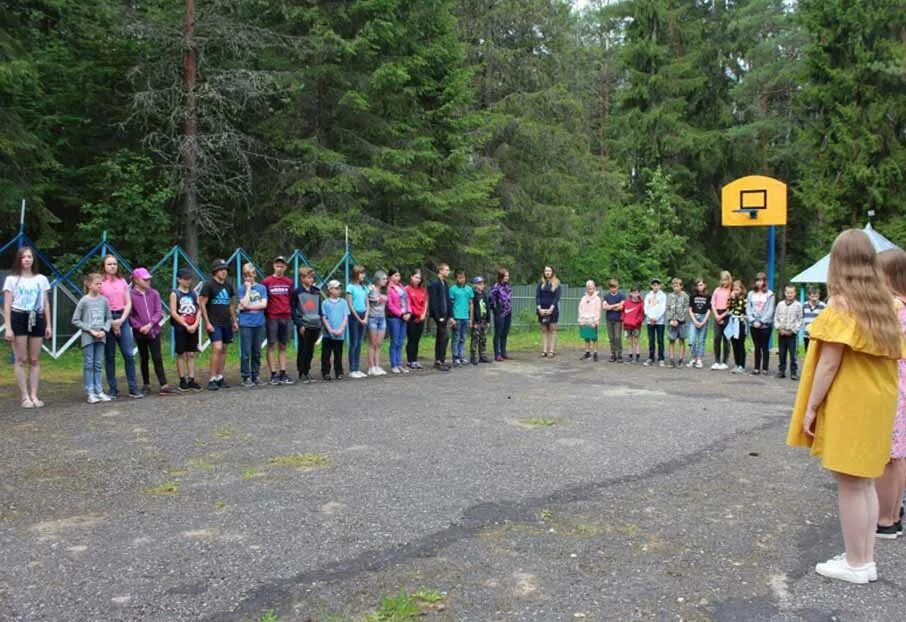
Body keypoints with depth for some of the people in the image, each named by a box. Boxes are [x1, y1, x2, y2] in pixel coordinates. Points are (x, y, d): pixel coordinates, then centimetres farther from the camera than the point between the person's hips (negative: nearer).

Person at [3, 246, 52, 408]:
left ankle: (34, 395, 7)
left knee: (35, 360, 3)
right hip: (18, 319, -3)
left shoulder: (41, 279, 10)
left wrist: (48, 325, 7)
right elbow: (7, 305, -1)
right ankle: (24, 397, 2)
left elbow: (46, 303, 13)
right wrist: (8, 327, -9)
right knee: (21, 360, -2)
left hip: (37, 319, 3)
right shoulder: (11, 279, 2)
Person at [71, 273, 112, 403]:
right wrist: (90, 330, -10)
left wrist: (104, 330, -7)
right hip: (87, 337, -3)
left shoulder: (104, 300, 4)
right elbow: (75, 320, -4)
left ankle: (99, 391, 13)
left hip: (100, 337, 3)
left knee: (98, 364, 8)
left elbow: (109, 318, 10)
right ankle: (90, 393, 4)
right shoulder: (84, 301, -6)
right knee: (88, 364, 0)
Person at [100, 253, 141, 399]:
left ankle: (133, 388, -1)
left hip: (122, 319, 2)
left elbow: (128, 303, 8)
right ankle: (112, 389, 9)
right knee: (109, 356, 3)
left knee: (129, 354, -4)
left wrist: (121, 320, -6)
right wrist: (112, 323, -8)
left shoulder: (122, 281, 11)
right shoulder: (100, 283, 1)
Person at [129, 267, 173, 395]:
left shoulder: (154, 293, 2)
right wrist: (140, 327, -13)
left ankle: (163, 384, -3)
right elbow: (130, 315, -6)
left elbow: (159, 312, 0)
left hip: (154, 330, 1)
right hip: (140, 332, -1)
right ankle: (146, 384, 21)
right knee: (143, 358, 10)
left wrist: (150, 324, -12)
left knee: (157, 358, -1)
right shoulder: (131, 295, -6)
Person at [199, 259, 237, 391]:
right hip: (214, 323, -6)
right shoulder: (208, 285, -6)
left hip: (227, 323, 6)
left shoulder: (228, 285, 12)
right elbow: (202, 304, -8)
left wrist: (234, 321, 17)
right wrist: (207, 323, -13)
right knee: (217, 348, -16)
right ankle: (212, 379, -11)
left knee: (223, 350, 9)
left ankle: (219, 377, 17)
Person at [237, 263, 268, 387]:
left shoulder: (262, 288, 7)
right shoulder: (241, 289, 1)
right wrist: (248, 288, -9)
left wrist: (248, 307, -10)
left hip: (259, 323, 2)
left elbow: (264, 304, -4)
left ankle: (256, 375, 19)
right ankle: (246, 377, 5)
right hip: (245, 324, -2)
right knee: (246, 352, -2)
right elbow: (244, 304, -13)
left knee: (257, 352, 9)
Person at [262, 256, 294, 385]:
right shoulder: (266, 281, -1)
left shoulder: (289, 282, 8)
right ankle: (273, 374, 2)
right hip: (272, 318, -3)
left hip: (286, 318, 3)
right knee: (272, 346, -1)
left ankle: (283, 373, 10)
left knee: (283, 347, 7)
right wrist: (265, 315, 0)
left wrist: (291, 314, 9)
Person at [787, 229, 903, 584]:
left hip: (847, 405, -8)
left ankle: (855, 564, 10)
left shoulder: (842, 306, -15)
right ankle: (866, 559, 22)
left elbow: (829, 364, -16)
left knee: (849, 484, 1)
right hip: (876, 403, 8)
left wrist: (811, 407, -10)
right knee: (864, 482, 15)